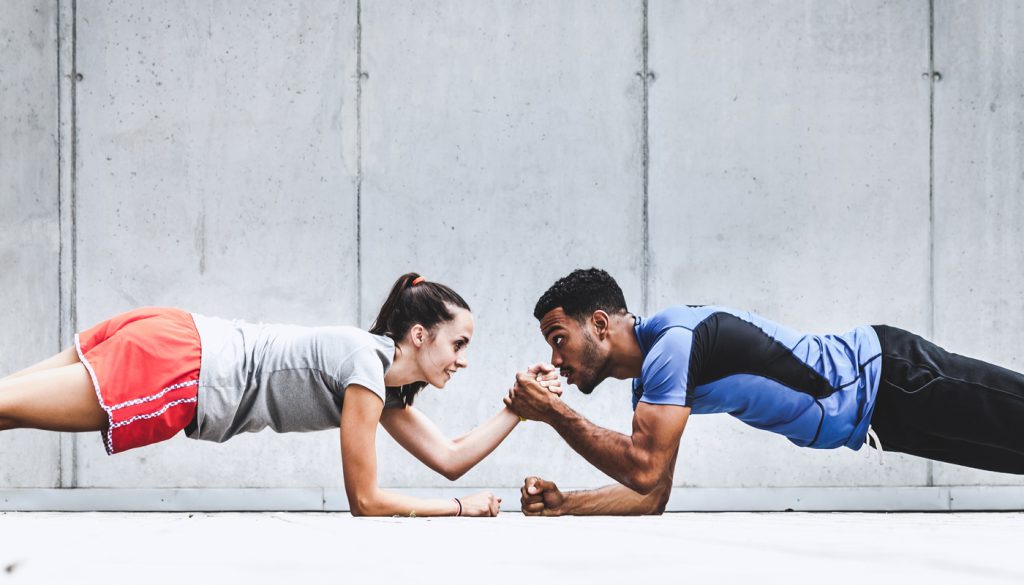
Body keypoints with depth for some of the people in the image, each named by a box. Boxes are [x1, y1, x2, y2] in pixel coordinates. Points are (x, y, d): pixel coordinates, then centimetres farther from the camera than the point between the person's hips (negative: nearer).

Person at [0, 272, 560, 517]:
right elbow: (365, 499, -9)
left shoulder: (386, 386, 16)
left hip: (175, 339, 8)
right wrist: (461, 508, -2)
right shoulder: (365, 362, -12)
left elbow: (450, 457, 22)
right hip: (170, 364, -8)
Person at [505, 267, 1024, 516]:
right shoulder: (649, 376, 7)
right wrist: (562, 505, -5)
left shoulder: (672, 341, -24)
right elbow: (650, 494, 8)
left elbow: (645, 469, -29)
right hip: (879, 409, 8)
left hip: (893, 377, -8)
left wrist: (554, 414, -23)